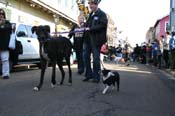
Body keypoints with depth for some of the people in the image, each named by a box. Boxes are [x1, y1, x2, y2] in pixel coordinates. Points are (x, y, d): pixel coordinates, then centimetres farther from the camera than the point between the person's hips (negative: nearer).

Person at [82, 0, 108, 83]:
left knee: (96, 58, 0)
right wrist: (85, 27, 4)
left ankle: (96, 77, 12)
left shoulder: (102, 14, -6)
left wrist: (90, 29, -20)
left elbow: (102, 25, -18)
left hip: (96, 40, -7)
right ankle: (89, 74, 20)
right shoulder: (91, 14, 18)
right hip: (88, 39, 8)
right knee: (86, 56, 7)